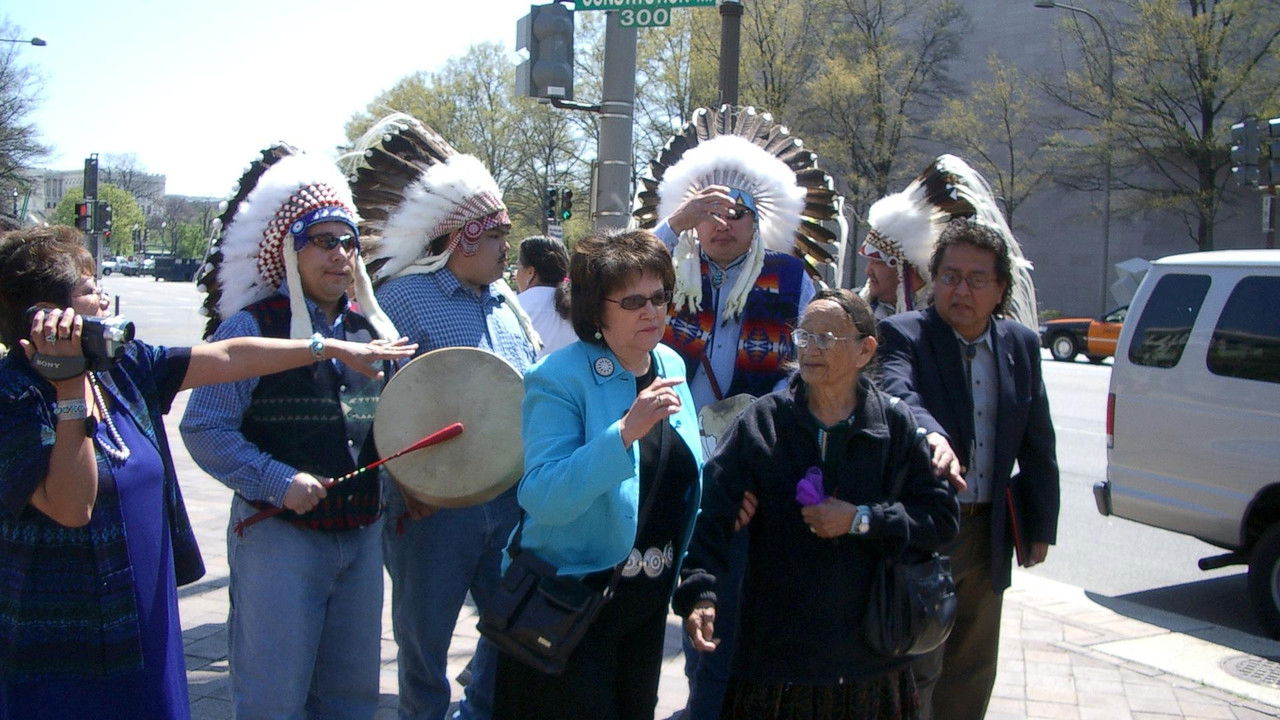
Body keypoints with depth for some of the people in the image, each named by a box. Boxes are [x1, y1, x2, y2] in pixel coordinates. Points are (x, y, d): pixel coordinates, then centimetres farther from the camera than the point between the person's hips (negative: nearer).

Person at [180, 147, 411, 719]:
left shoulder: (370, 329, 11)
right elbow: (204, 428, -14)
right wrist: (278, 483, -23)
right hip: (279, 536, -6)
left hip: (362, 537, 6)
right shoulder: (252, 327, -9)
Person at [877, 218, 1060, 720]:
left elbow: (1038, 448, 11)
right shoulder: (903, 334, -10)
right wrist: (932, 435, -52)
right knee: (916, 669, 1)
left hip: (989, 535, 6)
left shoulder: (1021, 346, 6)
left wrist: (1041, 527, 10)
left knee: (972, 675, 18)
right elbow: (898, 394, -32)